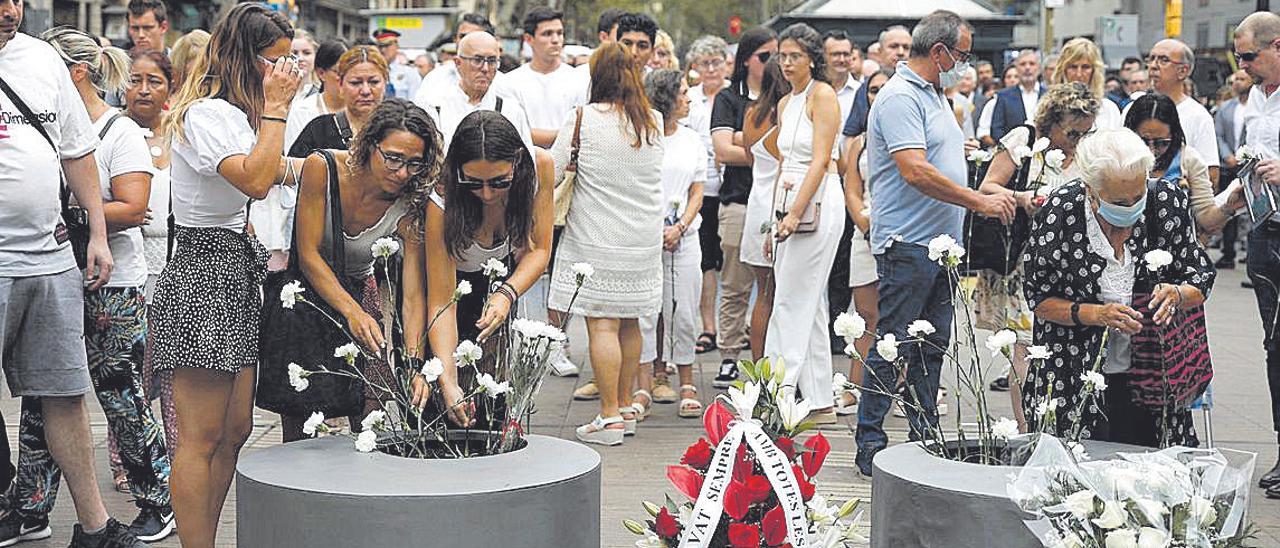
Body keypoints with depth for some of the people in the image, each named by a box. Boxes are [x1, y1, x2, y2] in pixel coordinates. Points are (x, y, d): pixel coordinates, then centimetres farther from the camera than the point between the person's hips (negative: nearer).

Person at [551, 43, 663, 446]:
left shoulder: (583, 120, -9)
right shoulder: (653, 124, 5)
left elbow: (550, 175, -5)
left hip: (597, 239, -5)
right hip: (644, 240, 5)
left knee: (602, 324, -4)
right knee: (629, 322, 14)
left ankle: (609, 417, -5)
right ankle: (625, 406, 22)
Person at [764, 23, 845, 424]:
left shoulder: (823, 95, -8)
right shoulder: (785, 104, 17)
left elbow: (820, 161, -15)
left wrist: (795, 213, -19)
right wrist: (777, 219, 14)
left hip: (817, 205, -8)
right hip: (789, 206, 8)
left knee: (791, 304, -9)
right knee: (810, 308, 8)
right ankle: (820, 403, 11)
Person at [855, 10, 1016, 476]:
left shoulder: (934, 97, 19)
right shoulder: (899, 97, -14)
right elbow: (916, 172, -24)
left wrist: (995, 195, 15)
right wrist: (980, 202, -19)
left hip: (942, 243, 10)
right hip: (907, 245, -10)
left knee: (933, 346, 12)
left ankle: (926, 436, 20)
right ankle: (869, 445, 1)